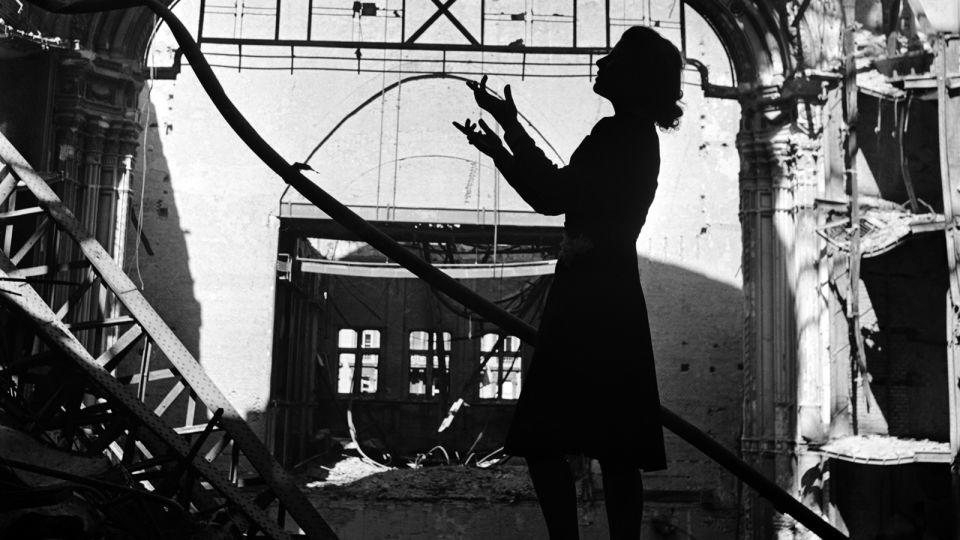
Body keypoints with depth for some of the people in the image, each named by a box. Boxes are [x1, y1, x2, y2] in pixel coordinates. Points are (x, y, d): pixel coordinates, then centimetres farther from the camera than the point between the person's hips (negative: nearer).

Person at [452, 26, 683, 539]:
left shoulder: (620, 133, -9)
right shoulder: (633, 137, 21)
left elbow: (555, 194, -16)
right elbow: (556, 197, 24)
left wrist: (510, 128, -9)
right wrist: (499, 148, 25)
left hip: (592, 308, -10)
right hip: (603, 306, 10)